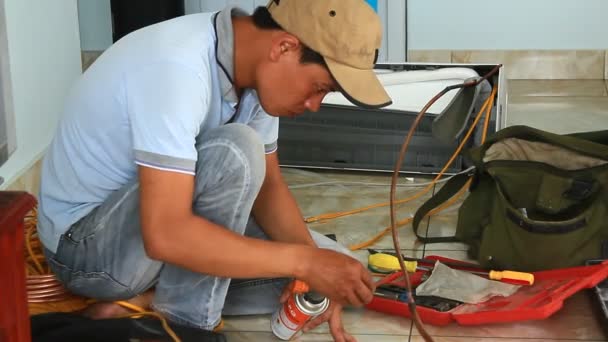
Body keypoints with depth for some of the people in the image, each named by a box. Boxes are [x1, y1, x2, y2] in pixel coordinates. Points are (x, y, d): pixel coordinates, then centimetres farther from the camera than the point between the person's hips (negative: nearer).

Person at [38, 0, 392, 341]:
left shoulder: (256, 67, -6)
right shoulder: (176, 67, -32)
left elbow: (267, 183, 3)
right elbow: (165, 235, -38)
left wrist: (311, 260, -14)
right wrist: (303, 261, -33)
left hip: (169, 224, 9)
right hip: (87, 241, -9)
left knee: (338, 266, 0)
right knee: (236, 153, -32)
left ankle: (144, 302, -4)